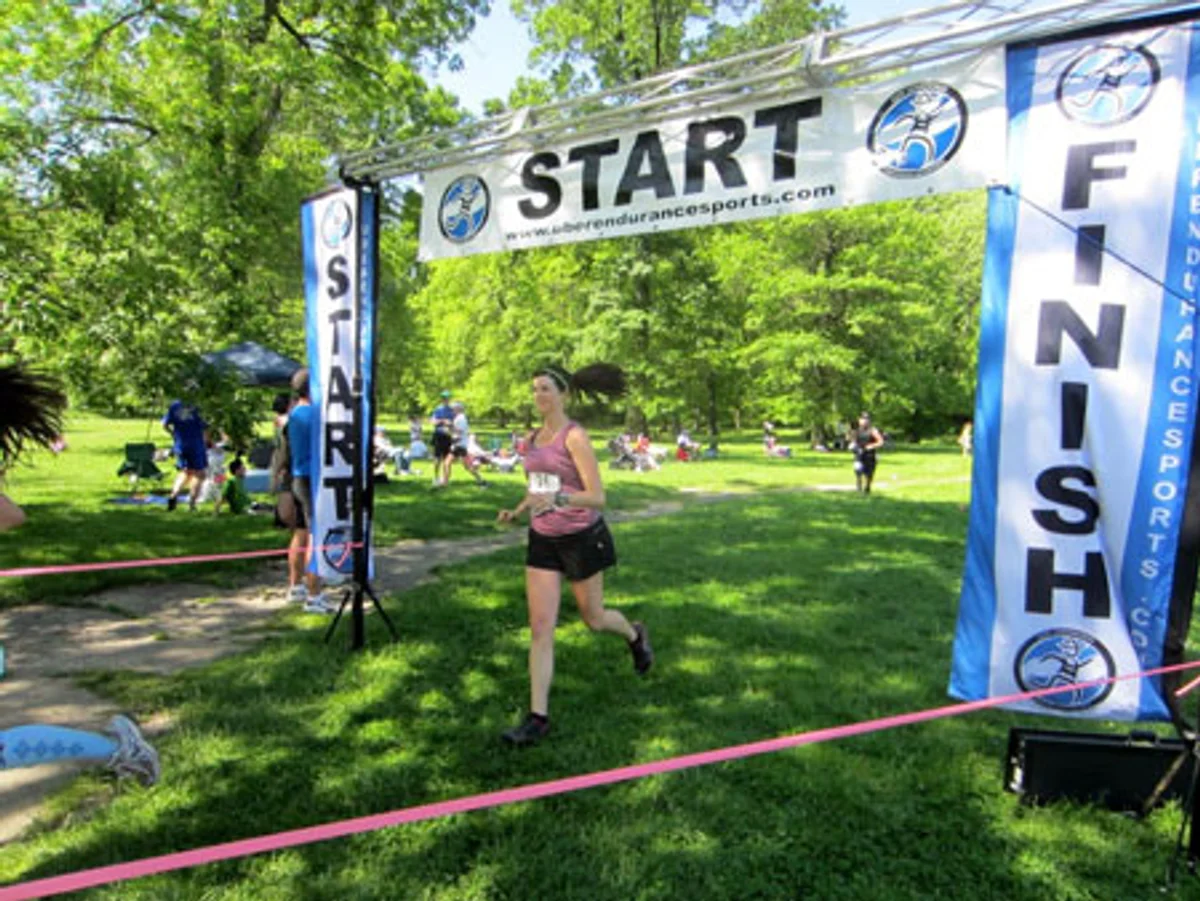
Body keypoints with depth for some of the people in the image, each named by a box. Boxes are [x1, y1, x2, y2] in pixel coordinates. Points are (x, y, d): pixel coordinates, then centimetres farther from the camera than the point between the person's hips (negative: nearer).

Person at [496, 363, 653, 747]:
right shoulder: (533, 437, 6)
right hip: (543, 540, 5)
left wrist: (558, 498, -36)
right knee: (540, 628, -2)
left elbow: (597, 498, -20)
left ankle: (635, 635, 48)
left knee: (593, 619, 14)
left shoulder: (575, 436, -15)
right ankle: (538, 717, 5)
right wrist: (517, 510, 2)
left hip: (581, 538, -5)